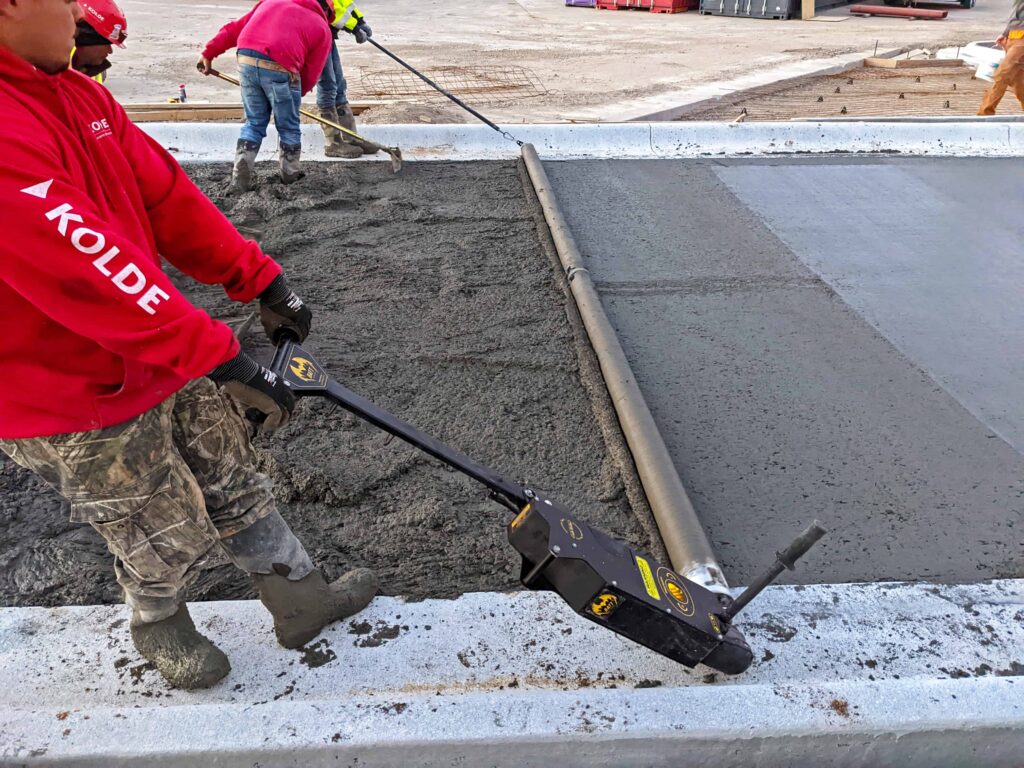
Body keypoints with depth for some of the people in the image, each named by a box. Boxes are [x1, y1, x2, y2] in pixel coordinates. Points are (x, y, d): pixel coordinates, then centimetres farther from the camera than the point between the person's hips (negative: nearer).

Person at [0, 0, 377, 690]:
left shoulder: (73, 93, 3)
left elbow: (166, 196, 2)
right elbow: (90, 273, -32)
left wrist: (263, 282, -1)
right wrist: (222, 359, -28)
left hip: (170, 361, 8)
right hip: (78, 411, -8)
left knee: (236, 485, 18)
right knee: (171, 539, 13)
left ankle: (302, 602, 38)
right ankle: (159, 627, 46)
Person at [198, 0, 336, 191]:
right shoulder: (322, 27, 16)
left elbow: (234, 28, 24)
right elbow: (310, 75, 9)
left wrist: (208, 53, 27)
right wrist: (296, 93, 25)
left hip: (246, 60, 4)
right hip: (279, 68, -4)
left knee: (254, 123, 17)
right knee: (289, 127, 14)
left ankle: (240, 176, 10)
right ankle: (290, 174, 26)